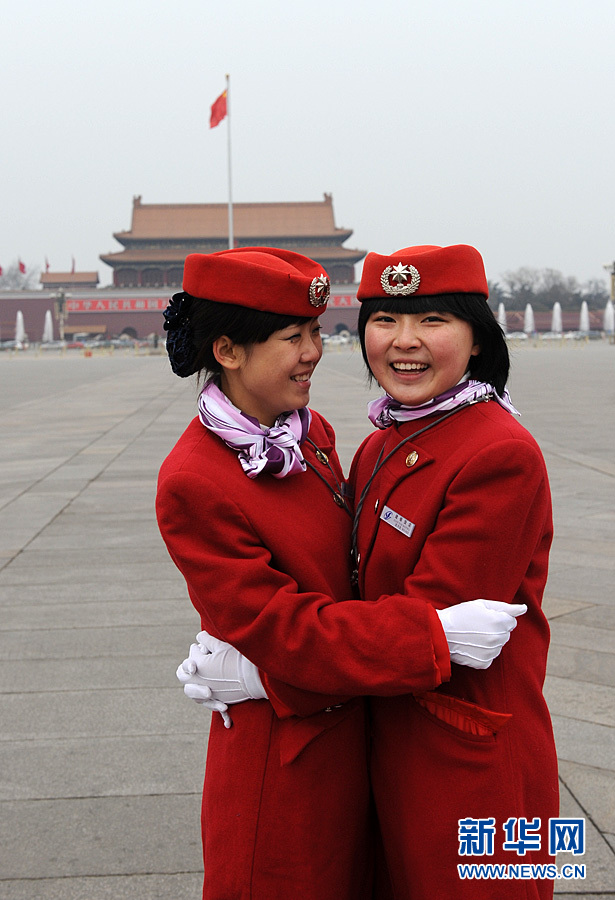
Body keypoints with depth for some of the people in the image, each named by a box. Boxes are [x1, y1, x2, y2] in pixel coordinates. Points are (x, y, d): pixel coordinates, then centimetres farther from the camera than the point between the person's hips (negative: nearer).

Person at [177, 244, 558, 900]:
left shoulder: (503, 457, -22)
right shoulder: (381, 447, 6)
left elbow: (428, 620, -24)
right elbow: (357, 585, 5)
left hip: (470, 759, -7)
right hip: (390, 741, 8)